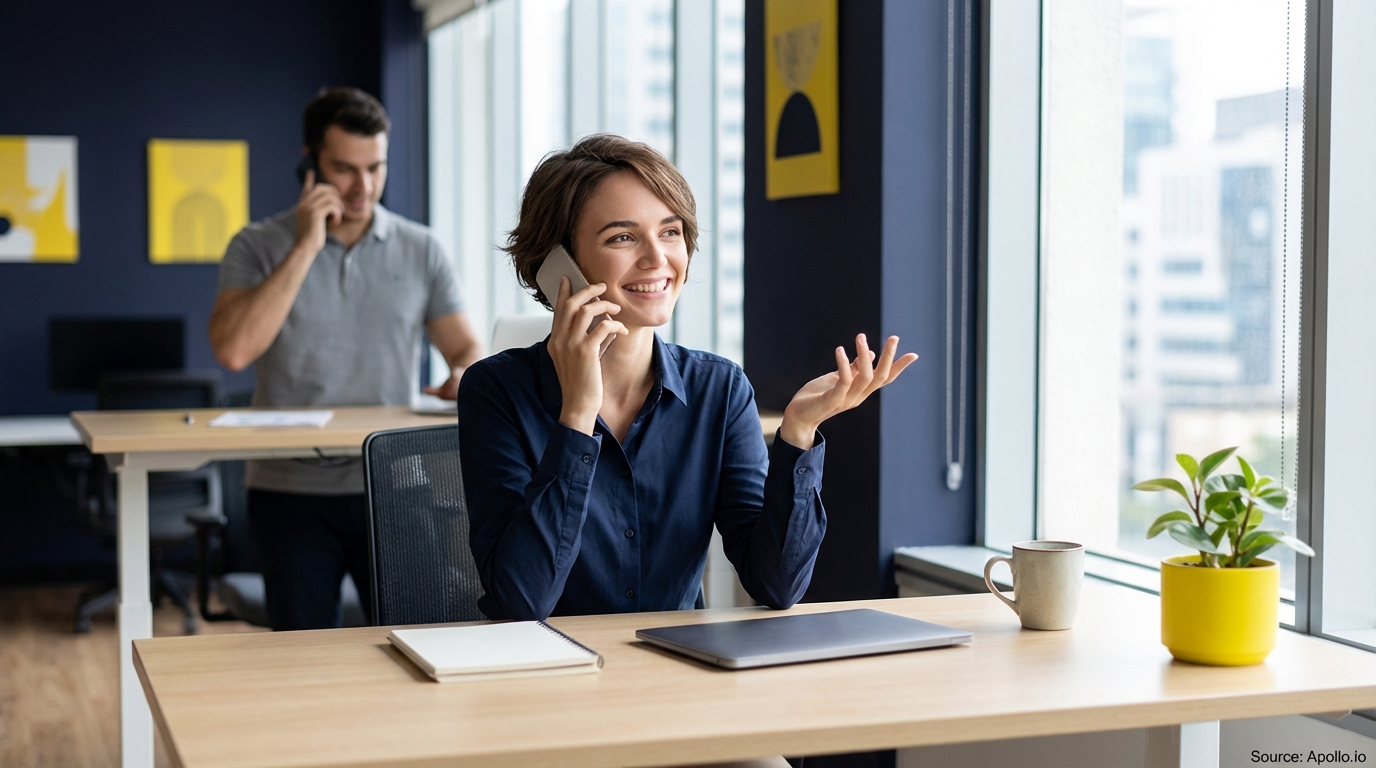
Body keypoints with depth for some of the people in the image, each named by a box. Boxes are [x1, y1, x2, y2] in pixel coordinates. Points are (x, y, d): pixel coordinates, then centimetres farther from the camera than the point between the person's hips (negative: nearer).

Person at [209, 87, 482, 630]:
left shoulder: (419, 249, 8)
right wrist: (305, 249, -14)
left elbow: (466, 349, 9)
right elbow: (233, 350, -15)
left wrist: (463, 377, -15)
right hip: (292, 491, -1)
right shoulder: (258, 247, 1)